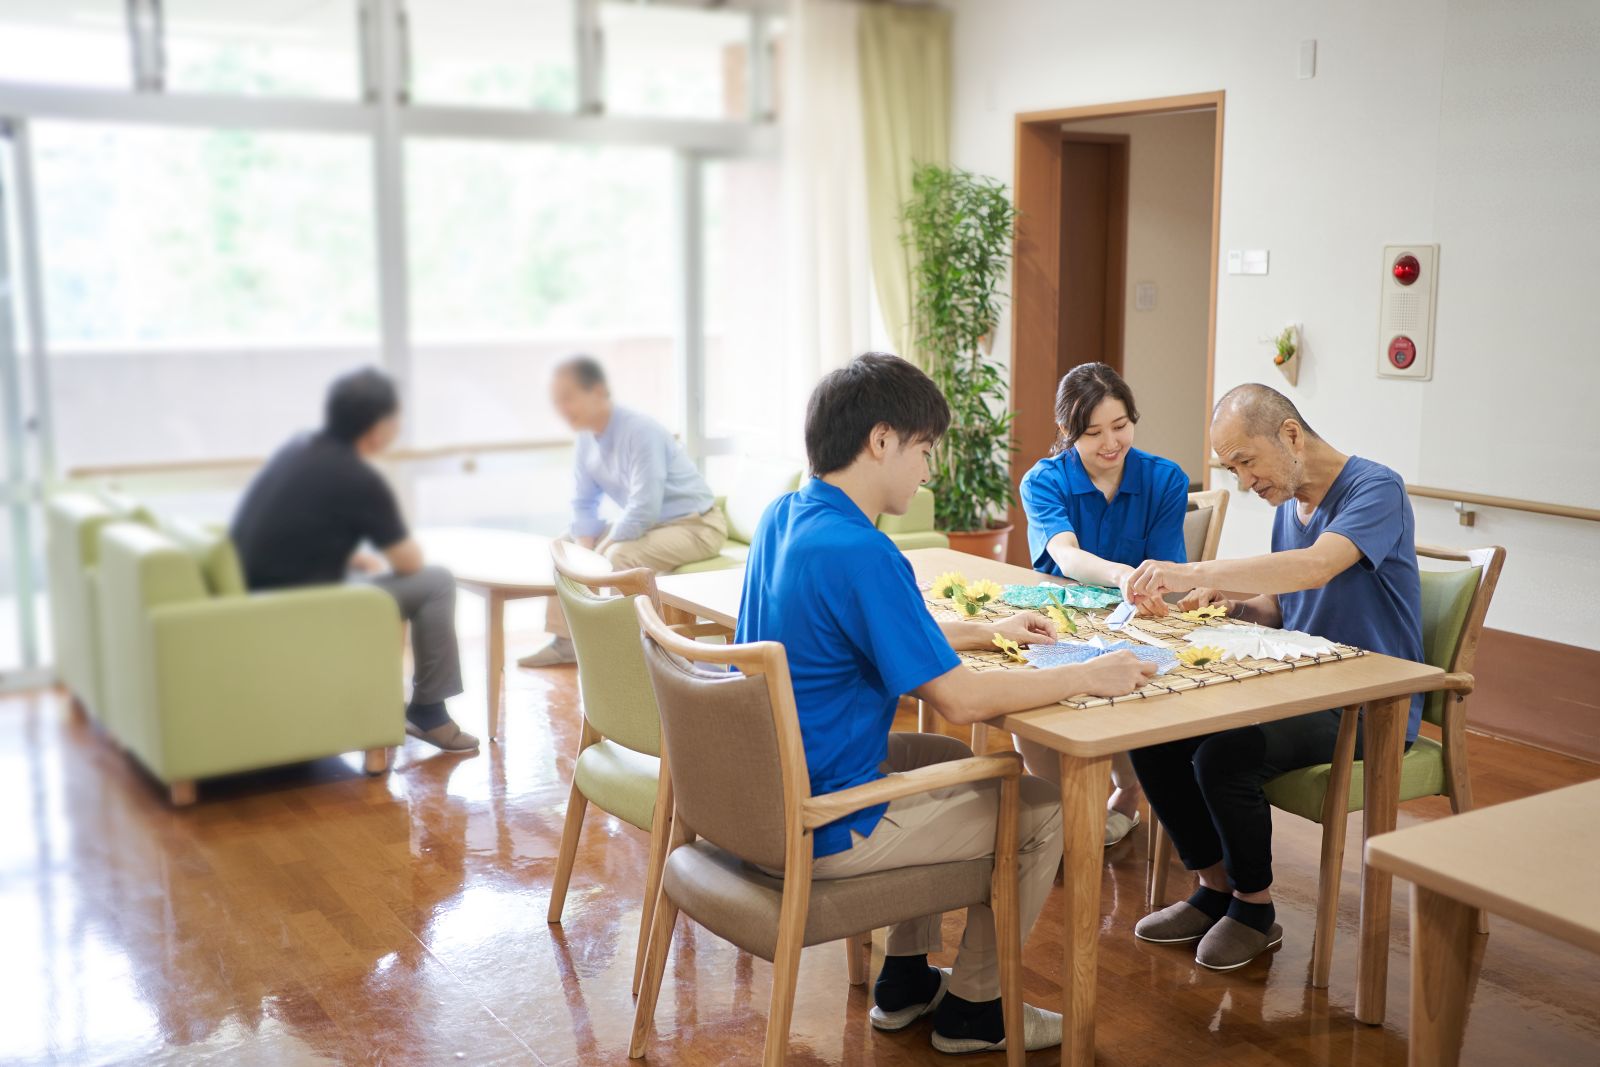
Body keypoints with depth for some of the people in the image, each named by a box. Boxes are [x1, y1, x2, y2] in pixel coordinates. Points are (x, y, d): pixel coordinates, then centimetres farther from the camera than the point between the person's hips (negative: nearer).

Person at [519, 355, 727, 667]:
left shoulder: (639, 431, -27)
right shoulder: (587, 436, -2)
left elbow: (644, 510, -31)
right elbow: (585, 503, 7)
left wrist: (598, 554, -21)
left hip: (694, 524, -9)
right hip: (646, 523, 9)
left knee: (620, 556, -33)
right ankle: (566, 639, 12)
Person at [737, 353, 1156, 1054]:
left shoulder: (781, 517, 3)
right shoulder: (858, 553, -26)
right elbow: (959, 699, -25)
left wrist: (986, 631, 18)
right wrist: (1088, 677, -13)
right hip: (820, 830, -9)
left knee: (956, 760, 29)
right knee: (1042, 808, 6)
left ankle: (905, 983, 36)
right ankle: (974, 1009, 23)